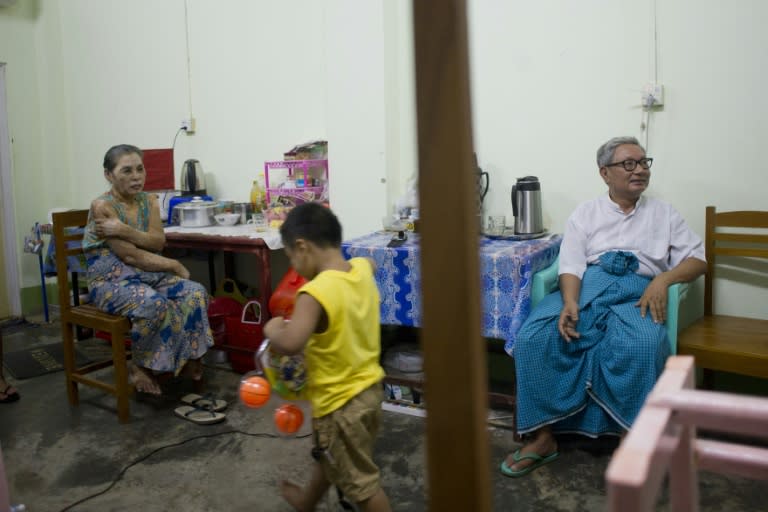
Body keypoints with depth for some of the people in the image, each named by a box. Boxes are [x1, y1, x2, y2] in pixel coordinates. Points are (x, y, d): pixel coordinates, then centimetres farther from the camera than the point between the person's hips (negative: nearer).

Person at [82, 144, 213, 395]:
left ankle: (190, 358, -5)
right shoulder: (102, 206, -12)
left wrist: (125, 231, -23)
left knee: (195, 292, -18)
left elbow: (158, 242, -7)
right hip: (111, 280, -6)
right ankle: (139, 366, -10)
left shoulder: (149, 201, 8)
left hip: (148, 274, 6)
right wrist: (174, 265, -14)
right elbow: (130, 255, -17)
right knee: (154, 304, -34)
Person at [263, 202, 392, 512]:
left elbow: (290, 344, -41)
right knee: (328, 456, 32)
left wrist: (272, 329, -20)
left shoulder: (316, 293, -29)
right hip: (369, 388, 9)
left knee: (361, 481, 12)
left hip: (340, 402, -9)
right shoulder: (362, 269, -6)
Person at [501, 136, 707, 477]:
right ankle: (542, 436, -18)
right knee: (533, 338, -28)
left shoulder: (664, 214, 19)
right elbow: (571, 264, 2)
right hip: (585, 286, 0)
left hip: (636, 293, 0)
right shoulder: (586, 213, 16)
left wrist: (664, 279, -11)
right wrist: (570, 303, -20)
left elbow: (697, 260, 12)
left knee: (644, 345, -37)